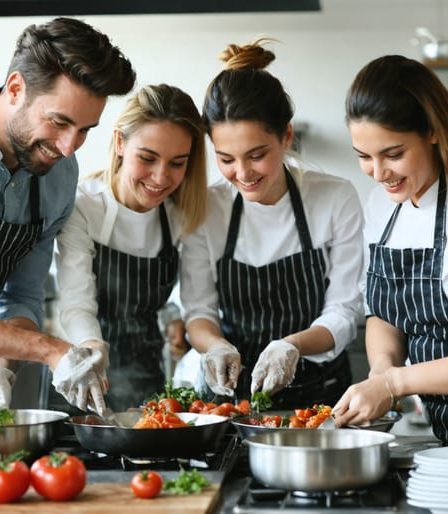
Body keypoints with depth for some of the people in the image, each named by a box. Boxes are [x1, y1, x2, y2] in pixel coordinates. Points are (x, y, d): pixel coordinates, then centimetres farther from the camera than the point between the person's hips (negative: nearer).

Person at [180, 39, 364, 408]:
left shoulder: (337, 200, -5)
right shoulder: (207, 209, -1)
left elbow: (343, 314, -3)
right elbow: (198, 311, 2)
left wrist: (293, 345, -21)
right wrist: (216, 345, -19)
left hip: (320, 394, -1)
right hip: (234, 393, 1)